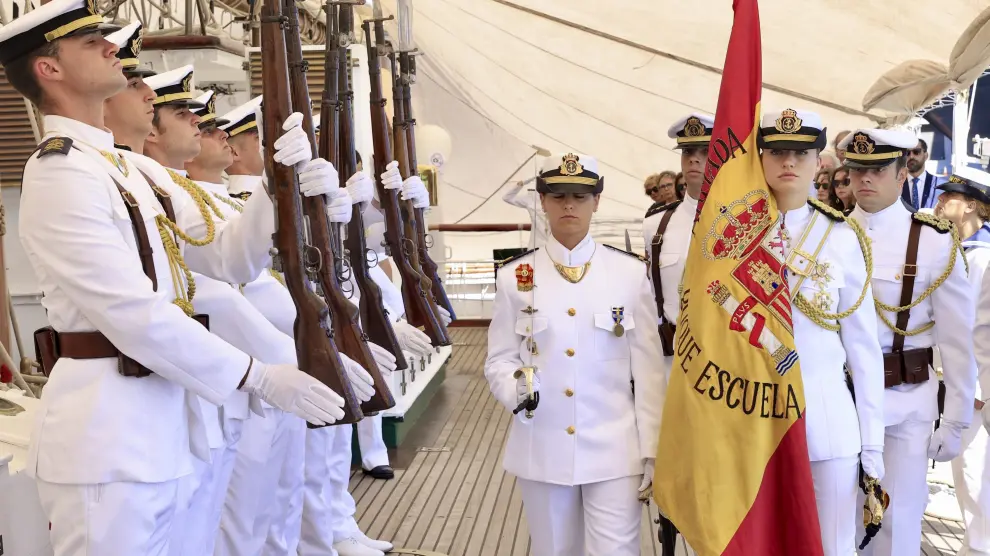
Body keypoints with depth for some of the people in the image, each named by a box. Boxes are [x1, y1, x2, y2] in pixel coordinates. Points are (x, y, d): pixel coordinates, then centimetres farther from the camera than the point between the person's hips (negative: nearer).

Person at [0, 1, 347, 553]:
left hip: (153, 417, 9)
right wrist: (259, 378, -19)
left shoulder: (127, 170, 14)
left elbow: (223, 259, 11)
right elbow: (134, 314, -23)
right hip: (105, 426, -9)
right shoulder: (58, 174, -15)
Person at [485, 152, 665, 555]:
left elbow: (648, 369, -1)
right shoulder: (514, 277, -1)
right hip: (541, 451, 1)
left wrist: (652, 452, -1)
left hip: (614, 451, -1)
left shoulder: (631, 273, -2)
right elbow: (499, 360, 2)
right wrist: (517, 388, -20)